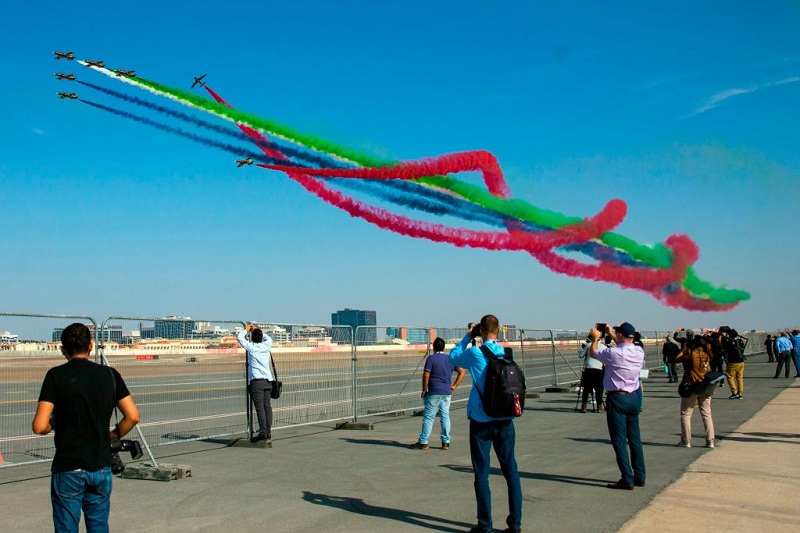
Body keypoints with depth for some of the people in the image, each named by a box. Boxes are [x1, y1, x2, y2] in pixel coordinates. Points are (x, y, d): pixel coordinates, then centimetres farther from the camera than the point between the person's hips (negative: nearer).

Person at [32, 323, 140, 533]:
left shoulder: (56, 375, -7)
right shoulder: (109, 374, 1)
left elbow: (39, 426, -13)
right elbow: (133, 416, -1)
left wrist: (53, 424, 8)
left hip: (68, 470, -3)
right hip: (101, 468, 3)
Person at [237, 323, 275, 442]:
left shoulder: (251, 347, -1)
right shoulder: (267, 346, 10)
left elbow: (239, 337, 10)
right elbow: (269, 338, 34)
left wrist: (246, 330, 26)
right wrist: (258, 330, 39)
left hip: (257, 381, -5)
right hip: (268, 380, 5)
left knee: (260, 407, -9)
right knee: (267, 407, 4)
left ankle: (263, 432, -15)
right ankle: (268, 433, 6)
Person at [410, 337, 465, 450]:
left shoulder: (431, 358, -6)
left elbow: (426, 375, -12)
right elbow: (462, 372, 10)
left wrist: (424, 390, -2)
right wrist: (454, 386, 9)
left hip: (434, 393, -5)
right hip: (447, 393, 5)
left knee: (428, 417, 0)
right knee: (445, 416, 9)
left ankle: (423, 442, 3)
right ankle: (446, 442, 10)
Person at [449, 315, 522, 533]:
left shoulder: (474, 353, -9)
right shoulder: (507, 353, -1)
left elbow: (453, 357, 9)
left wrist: (467, 337, 16)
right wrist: (493, 340, 17)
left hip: (481, 421, -3)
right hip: (505, 420, 3)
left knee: (482, 473, 4)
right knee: (511, 470, 11)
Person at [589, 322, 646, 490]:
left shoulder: (613, 353, -17)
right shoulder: (639, 351, 0)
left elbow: (593, 353, 2)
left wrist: (596, 338, 21)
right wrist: (611, 334, 33)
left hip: (617, 399, -6)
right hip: (634, 398, 7)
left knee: (619, 441, -3)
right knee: (635, 439, 14)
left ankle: (627, 479, -4)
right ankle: (640, 476, 22)